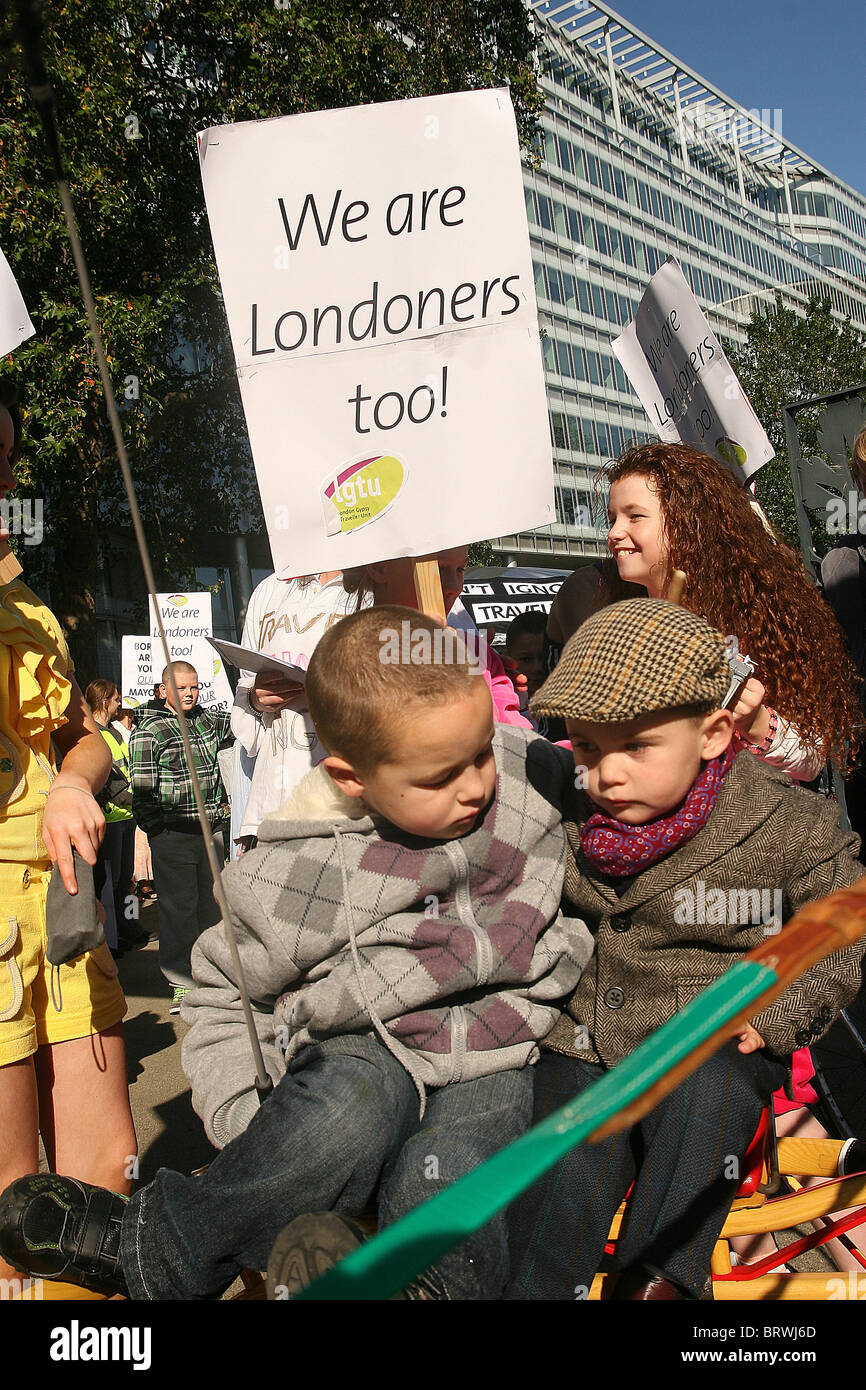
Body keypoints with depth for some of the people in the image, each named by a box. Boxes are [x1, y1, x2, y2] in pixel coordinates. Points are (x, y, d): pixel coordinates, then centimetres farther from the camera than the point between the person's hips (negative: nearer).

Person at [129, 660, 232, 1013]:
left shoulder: (208, 719, 10)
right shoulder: (149, 731, -7)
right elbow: (143, 789, -9)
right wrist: (156, 832, -10)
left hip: (211, 829, 6)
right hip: (173, 834, -6)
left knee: (211, 904, 12)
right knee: (179, 907, -2)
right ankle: (183, 985, 8)